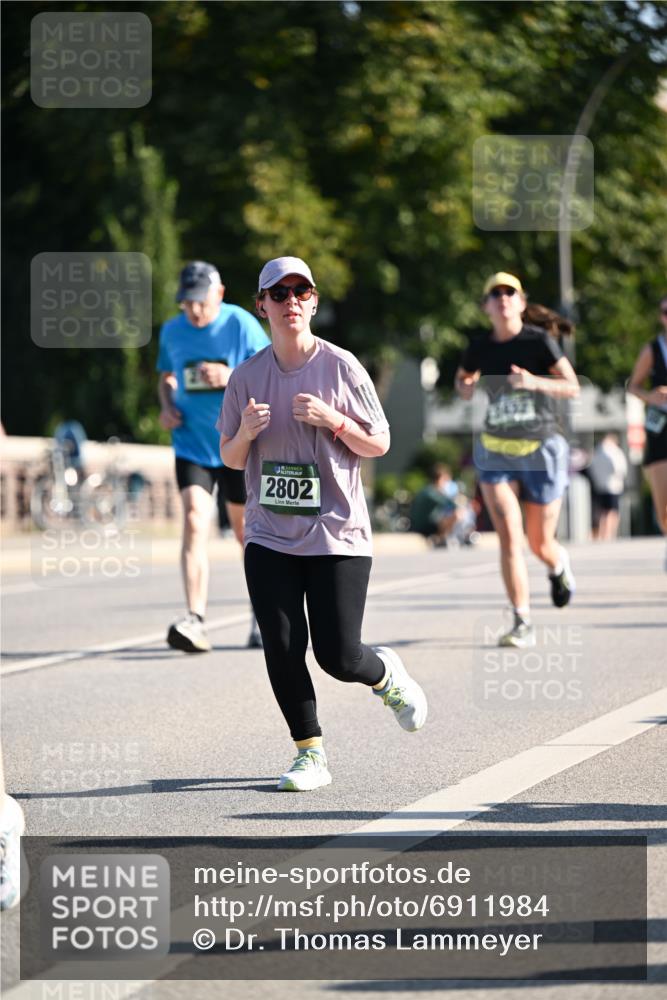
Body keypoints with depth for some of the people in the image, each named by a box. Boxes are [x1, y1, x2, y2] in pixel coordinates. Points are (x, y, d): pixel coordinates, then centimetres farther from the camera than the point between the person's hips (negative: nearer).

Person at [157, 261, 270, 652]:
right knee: (195, 522, -17)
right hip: (191, 444, 2)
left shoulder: (241, 324, -10)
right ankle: (196, 621, -24)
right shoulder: (172, 331, 2)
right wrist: (167, 406, 1)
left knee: (246, 531, 11)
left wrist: (232, 377, -27)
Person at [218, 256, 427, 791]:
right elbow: (230, 458, 11)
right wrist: (246, 433, -12)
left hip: (338, 534, -3)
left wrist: (331, 419, -16)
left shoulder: (341, 366, -3)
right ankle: (311, 755, 9)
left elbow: (379, 443, 0)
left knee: (339, 655, -5)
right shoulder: (247, 376, 4)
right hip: (269, 536, 3)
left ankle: (387, 674, 30)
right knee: (282, 652, -6)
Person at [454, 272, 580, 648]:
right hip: (496, 451, 2)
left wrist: (536, 381, -27)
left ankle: (560, 565, 43)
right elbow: (463, 379, 22)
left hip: (542, 448, -2)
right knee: (509, 537, -13)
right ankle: (523, 623, -11)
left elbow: (573, 388, -11)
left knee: (541, 544, 5)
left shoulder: (540, 341, -7)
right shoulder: (480, 348, 3)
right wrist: (466, 388, -2)